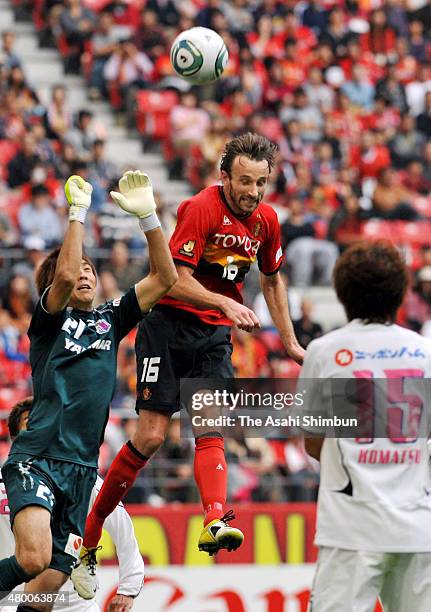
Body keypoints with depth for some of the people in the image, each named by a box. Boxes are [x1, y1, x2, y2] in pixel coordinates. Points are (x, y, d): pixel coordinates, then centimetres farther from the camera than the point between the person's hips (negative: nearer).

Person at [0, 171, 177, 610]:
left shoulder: (110, 320, 18)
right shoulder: (49, 320, 4)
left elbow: (164, 278, 11)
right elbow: (64, 274, -17)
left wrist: (147, 215, 1)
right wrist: (78, 212, -13)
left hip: (81, 469, 5)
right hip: (37, 457, -5)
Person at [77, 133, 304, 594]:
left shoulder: (266, 221, 5)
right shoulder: (201, 209, -17)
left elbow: (271, 279, 22)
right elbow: (177, 279, -22)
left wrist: (289, 341, 22)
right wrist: (225, 303, -35)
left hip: (215, 334, 5)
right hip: (169, 325, -5)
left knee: (210, 429, -14)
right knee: (151, 437, -9)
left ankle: (214, 521, -34)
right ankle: (88, 535, 3)